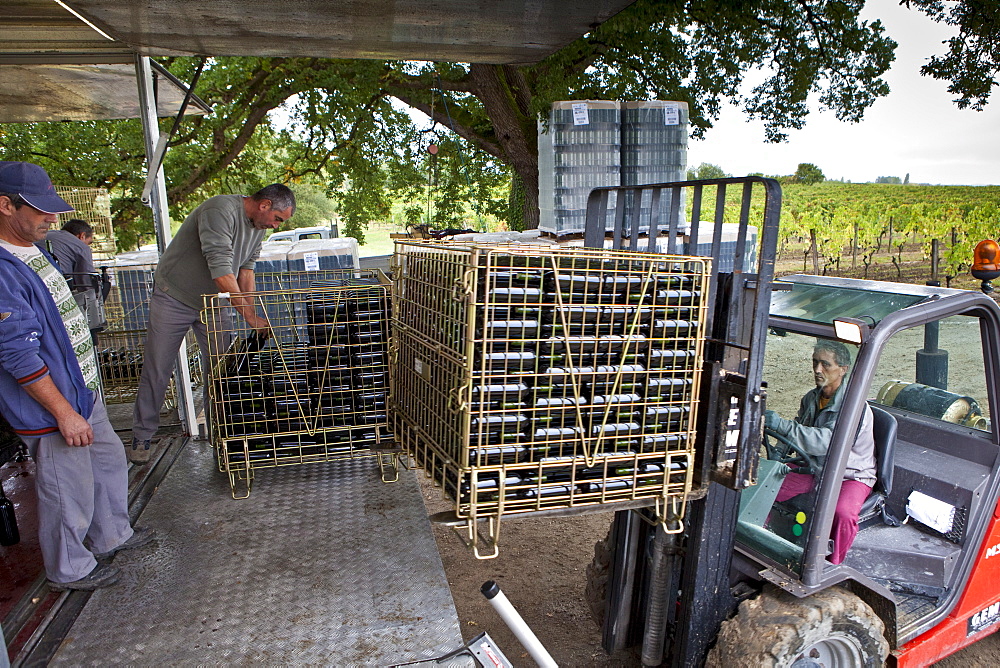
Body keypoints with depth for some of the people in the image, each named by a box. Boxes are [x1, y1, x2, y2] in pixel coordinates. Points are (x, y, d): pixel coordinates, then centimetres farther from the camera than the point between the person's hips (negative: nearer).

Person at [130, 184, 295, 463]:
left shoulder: (258, 225, -1)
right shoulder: (221, 210, -28)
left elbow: (246, 269, 0)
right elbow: (221, 272, -33)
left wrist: (254, 315, -9)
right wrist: (250, 315, -32)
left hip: (212, 303, 7)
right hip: (173, 299, -6)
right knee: (156, 372, 3)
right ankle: (142, 437, 18)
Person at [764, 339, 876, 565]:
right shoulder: (811, 398, 0)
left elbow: (826, 441, -37)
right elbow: (798, 434, 11)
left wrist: (782, 425, -45)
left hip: (851, 476, -6)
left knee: (843, 514, -35)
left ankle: (832, 567, -11)